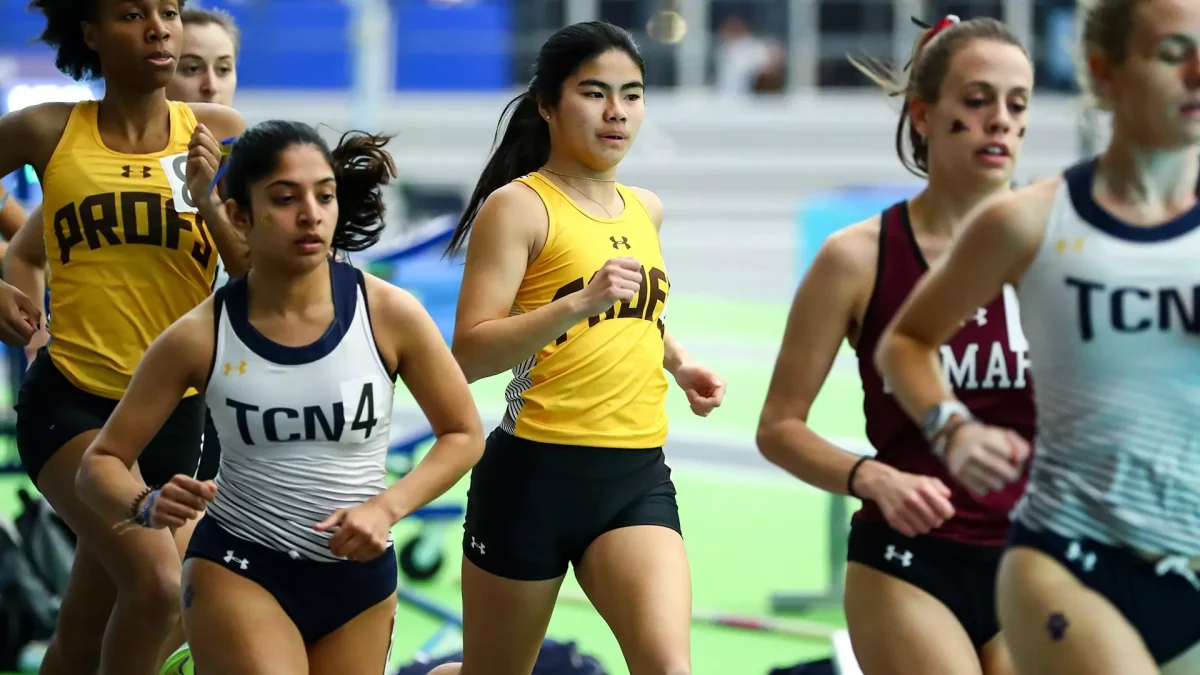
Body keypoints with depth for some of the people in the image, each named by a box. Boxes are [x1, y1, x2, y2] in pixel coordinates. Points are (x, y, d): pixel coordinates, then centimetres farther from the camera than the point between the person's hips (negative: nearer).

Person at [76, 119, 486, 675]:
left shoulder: (390, 314, -10)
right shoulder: (199, 336, -11)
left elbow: (464, 434, 2)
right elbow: (101, 463, -4)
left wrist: (386, 508, -14)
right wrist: (148, 506, -26)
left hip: (359, 575, 2)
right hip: (236, 569, -2)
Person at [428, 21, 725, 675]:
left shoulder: (645, 209, 14)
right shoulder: (519, 205, -8)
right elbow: (469, 354, -18)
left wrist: (676, 362, 16)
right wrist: (579, 304, -29)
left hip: (638, 477, 5)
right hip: (536, 472, -5)